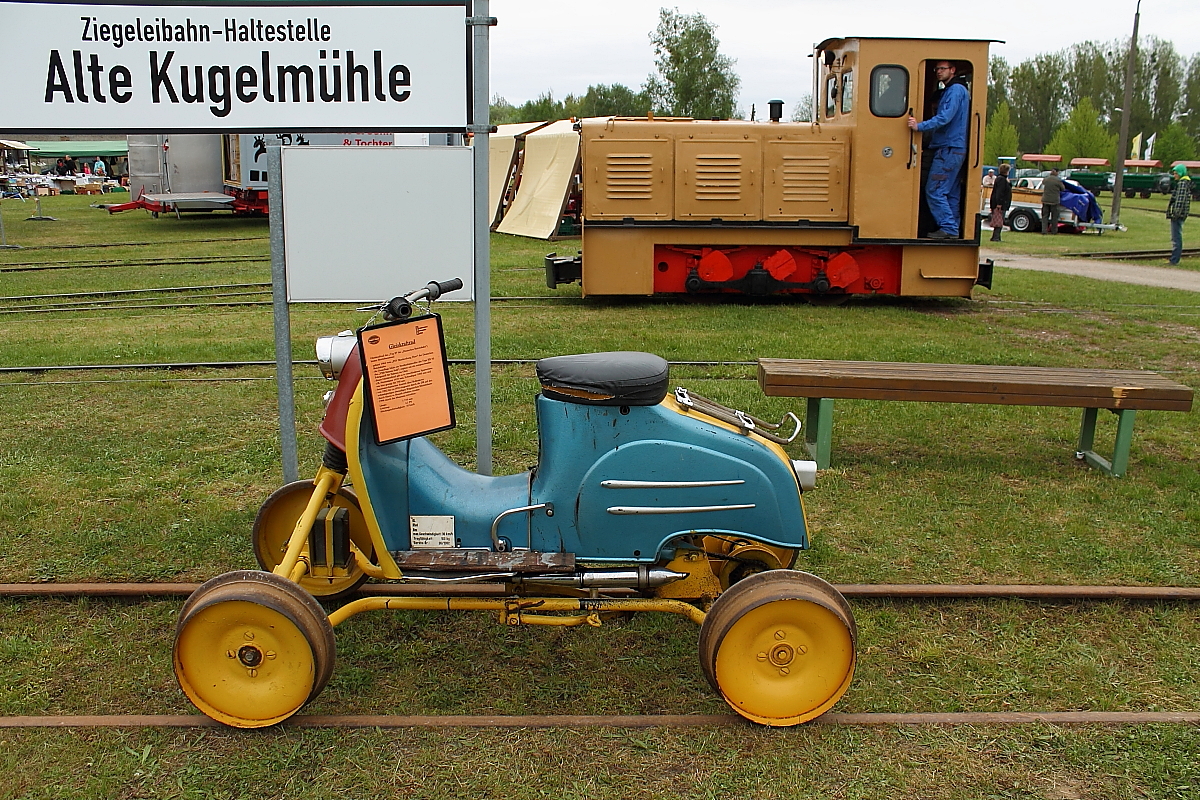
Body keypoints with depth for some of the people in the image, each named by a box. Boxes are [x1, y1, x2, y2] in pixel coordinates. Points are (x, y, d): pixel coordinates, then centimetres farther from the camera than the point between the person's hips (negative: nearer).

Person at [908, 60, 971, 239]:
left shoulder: (956, 90, -10)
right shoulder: (950, 91, 22)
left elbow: (945, 117, -22)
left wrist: (920, 126, -29)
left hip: (949, 149, -10)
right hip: (955, 150, 10)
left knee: (934, 191, -11)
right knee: (951, 193, 10)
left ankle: (948, 228, -11)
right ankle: (953, 229, 11)